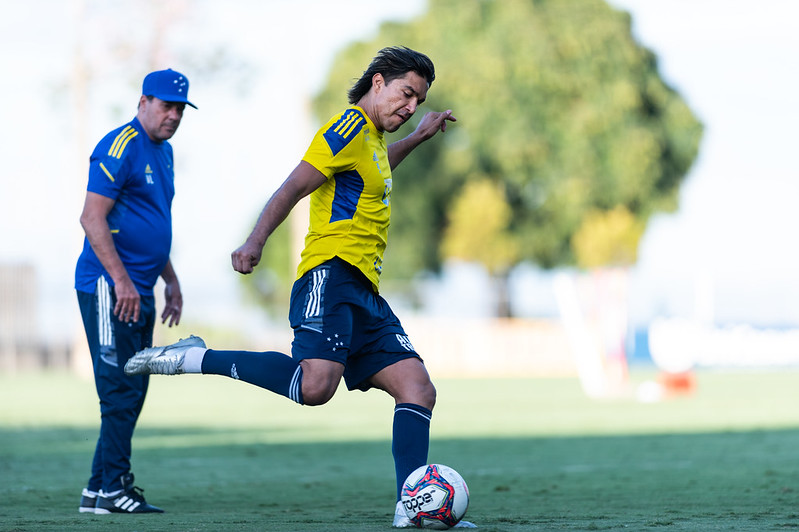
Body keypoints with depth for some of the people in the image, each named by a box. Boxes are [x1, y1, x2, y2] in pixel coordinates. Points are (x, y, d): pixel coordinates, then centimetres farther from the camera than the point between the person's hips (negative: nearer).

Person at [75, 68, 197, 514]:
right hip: (109, 286, -10)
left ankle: (98, 489, 15)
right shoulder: (120, 147, -12)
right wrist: (121, 280, -22)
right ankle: (113, 490, -7)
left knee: (131, 392, 10)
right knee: (121, 389, -10)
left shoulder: (163, 152, 18)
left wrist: (171, 281, 24)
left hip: (139, 290, 10)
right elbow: (92, 218, -18)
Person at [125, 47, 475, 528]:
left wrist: (419, 137, 54)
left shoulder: (371, 138, 26)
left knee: (418, 389, -1)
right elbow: (294, 186, -15)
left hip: (365, 295, 10)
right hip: (332, 276, -10)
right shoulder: (351, 125, -4)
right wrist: (256, 242, -28)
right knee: (315, 385, -31)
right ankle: (197, 359, -17)